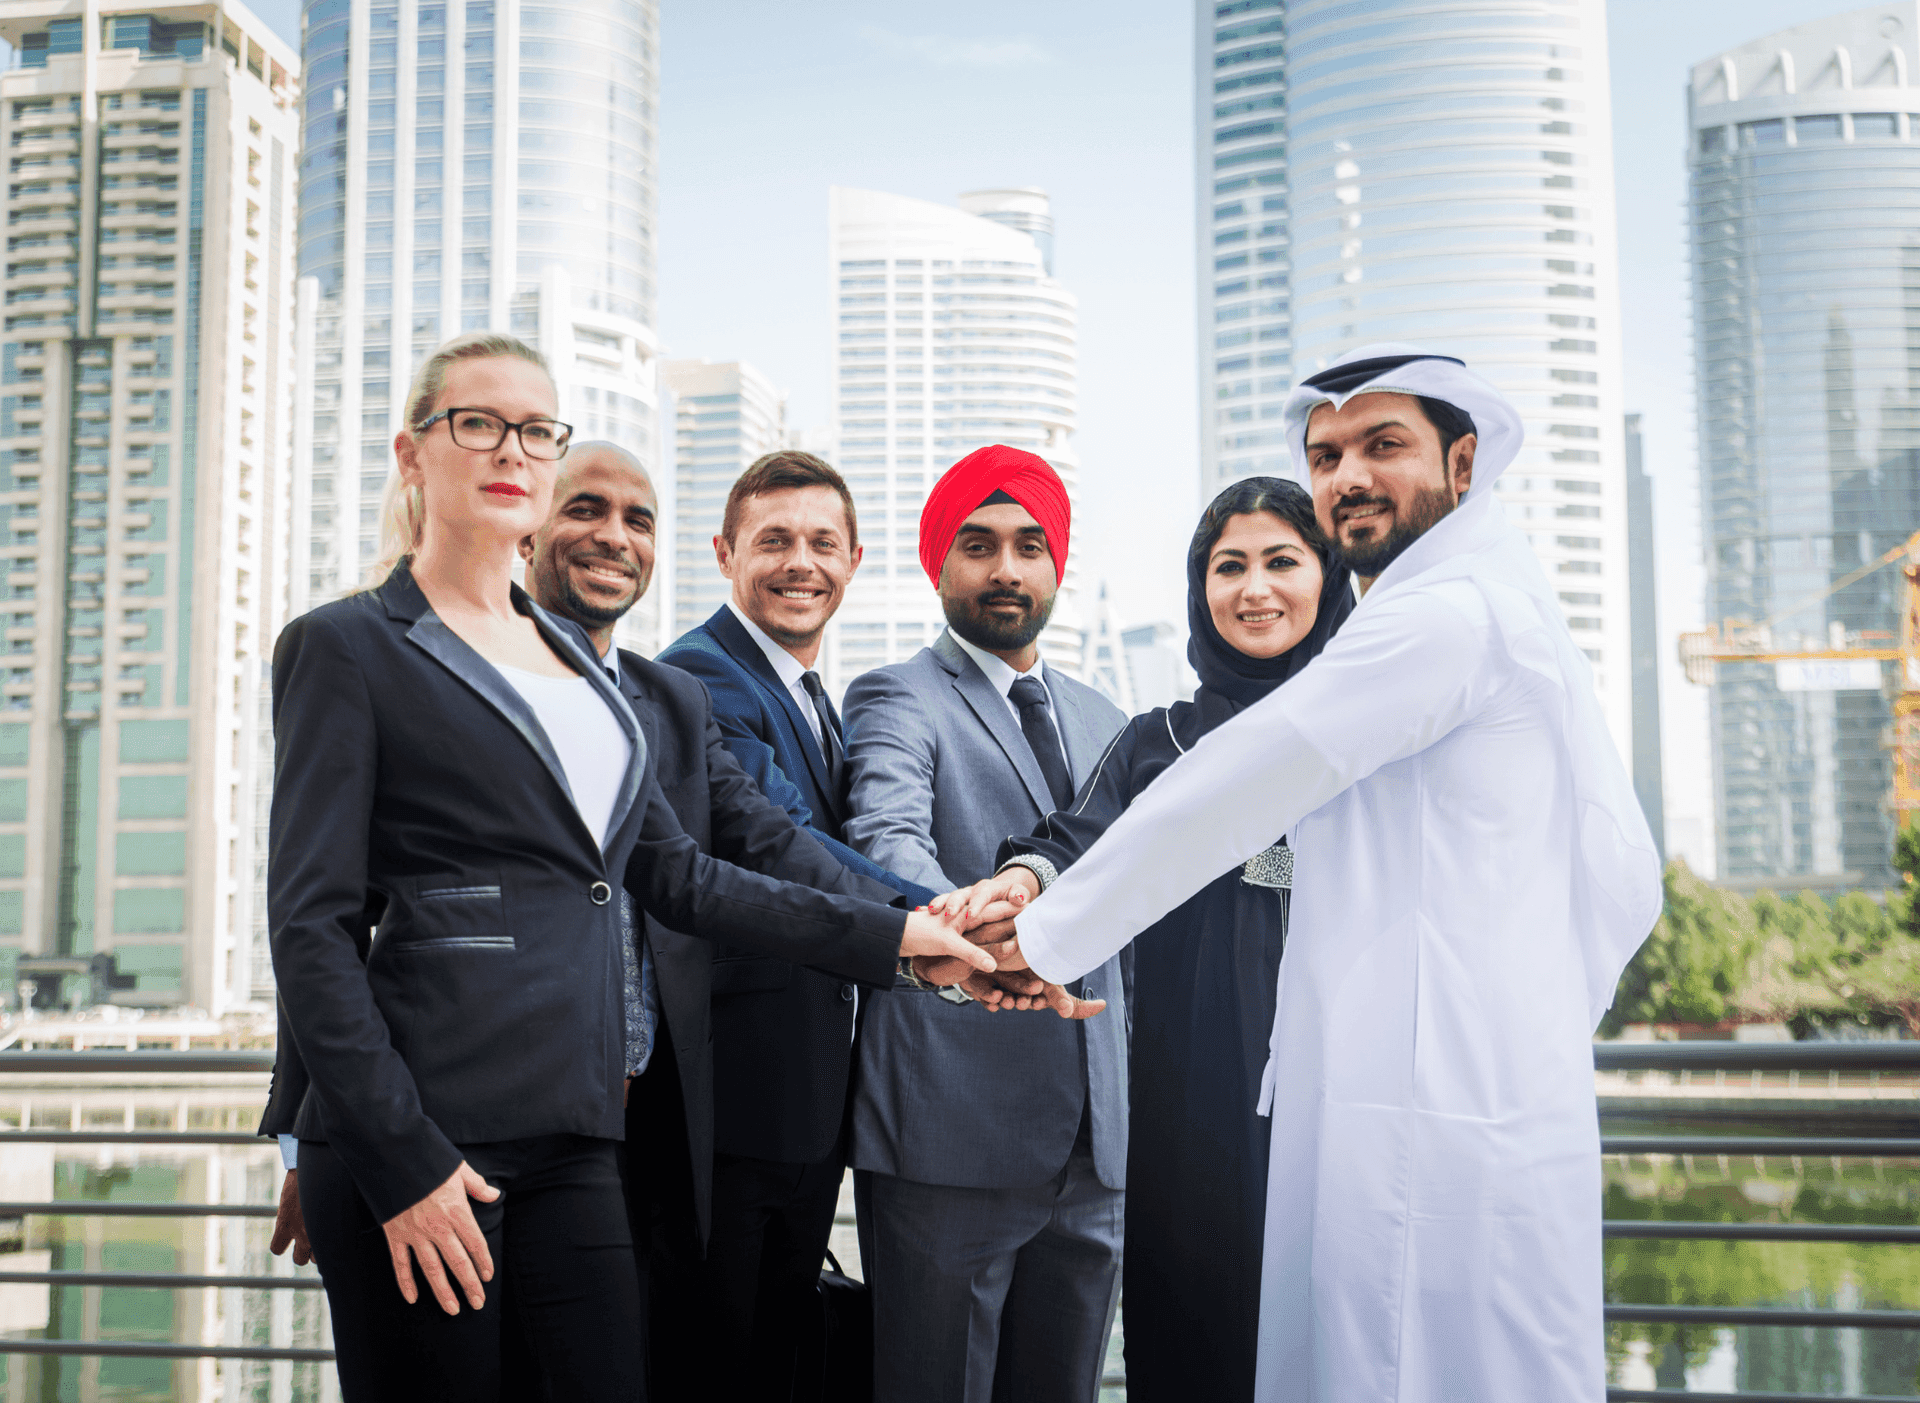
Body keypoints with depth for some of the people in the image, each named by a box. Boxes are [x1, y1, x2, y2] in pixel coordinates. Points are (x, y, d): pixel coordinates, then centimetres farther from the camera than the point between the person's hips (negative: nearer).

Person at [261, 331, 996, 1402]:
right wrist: (400, 1160, -15)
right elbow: (312, 924, -8)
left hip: (573, 1141, 6)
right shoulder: (348, 648, 0)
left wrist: (887, 934, 11)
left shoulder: (577, 658, 19)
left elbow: (674, 874, 18)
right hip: (422, 1146, -6)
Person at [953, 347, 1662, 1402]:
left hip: (1428, 1132, -10)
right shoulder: (1522, 617, 21)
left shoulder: (1449, 611, -11)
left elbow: (1232, 793, -10)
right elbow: (1622, 885, 22)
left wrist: (1047, 940, -1)